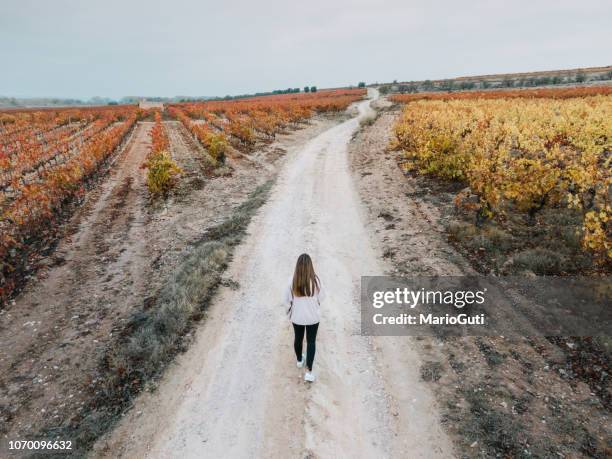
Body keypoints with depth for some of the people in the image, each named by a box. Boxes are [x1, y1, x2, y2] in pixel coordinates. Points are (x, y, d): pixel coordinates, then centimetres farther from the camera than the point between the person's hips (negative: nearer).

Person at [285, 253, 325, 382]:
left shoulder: (293, 281, -18)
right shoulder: (315, 280, -21)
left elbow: (287, 299, -7)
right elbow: (321, 297, -7)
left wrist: (289, 312, 12)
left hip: (297, 317, 1)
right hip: (313, 317, -1)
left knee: (298, 338, 23)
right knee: (311, 341, 14)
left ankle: (299, 360, 46)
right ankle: (309, 371, 11)